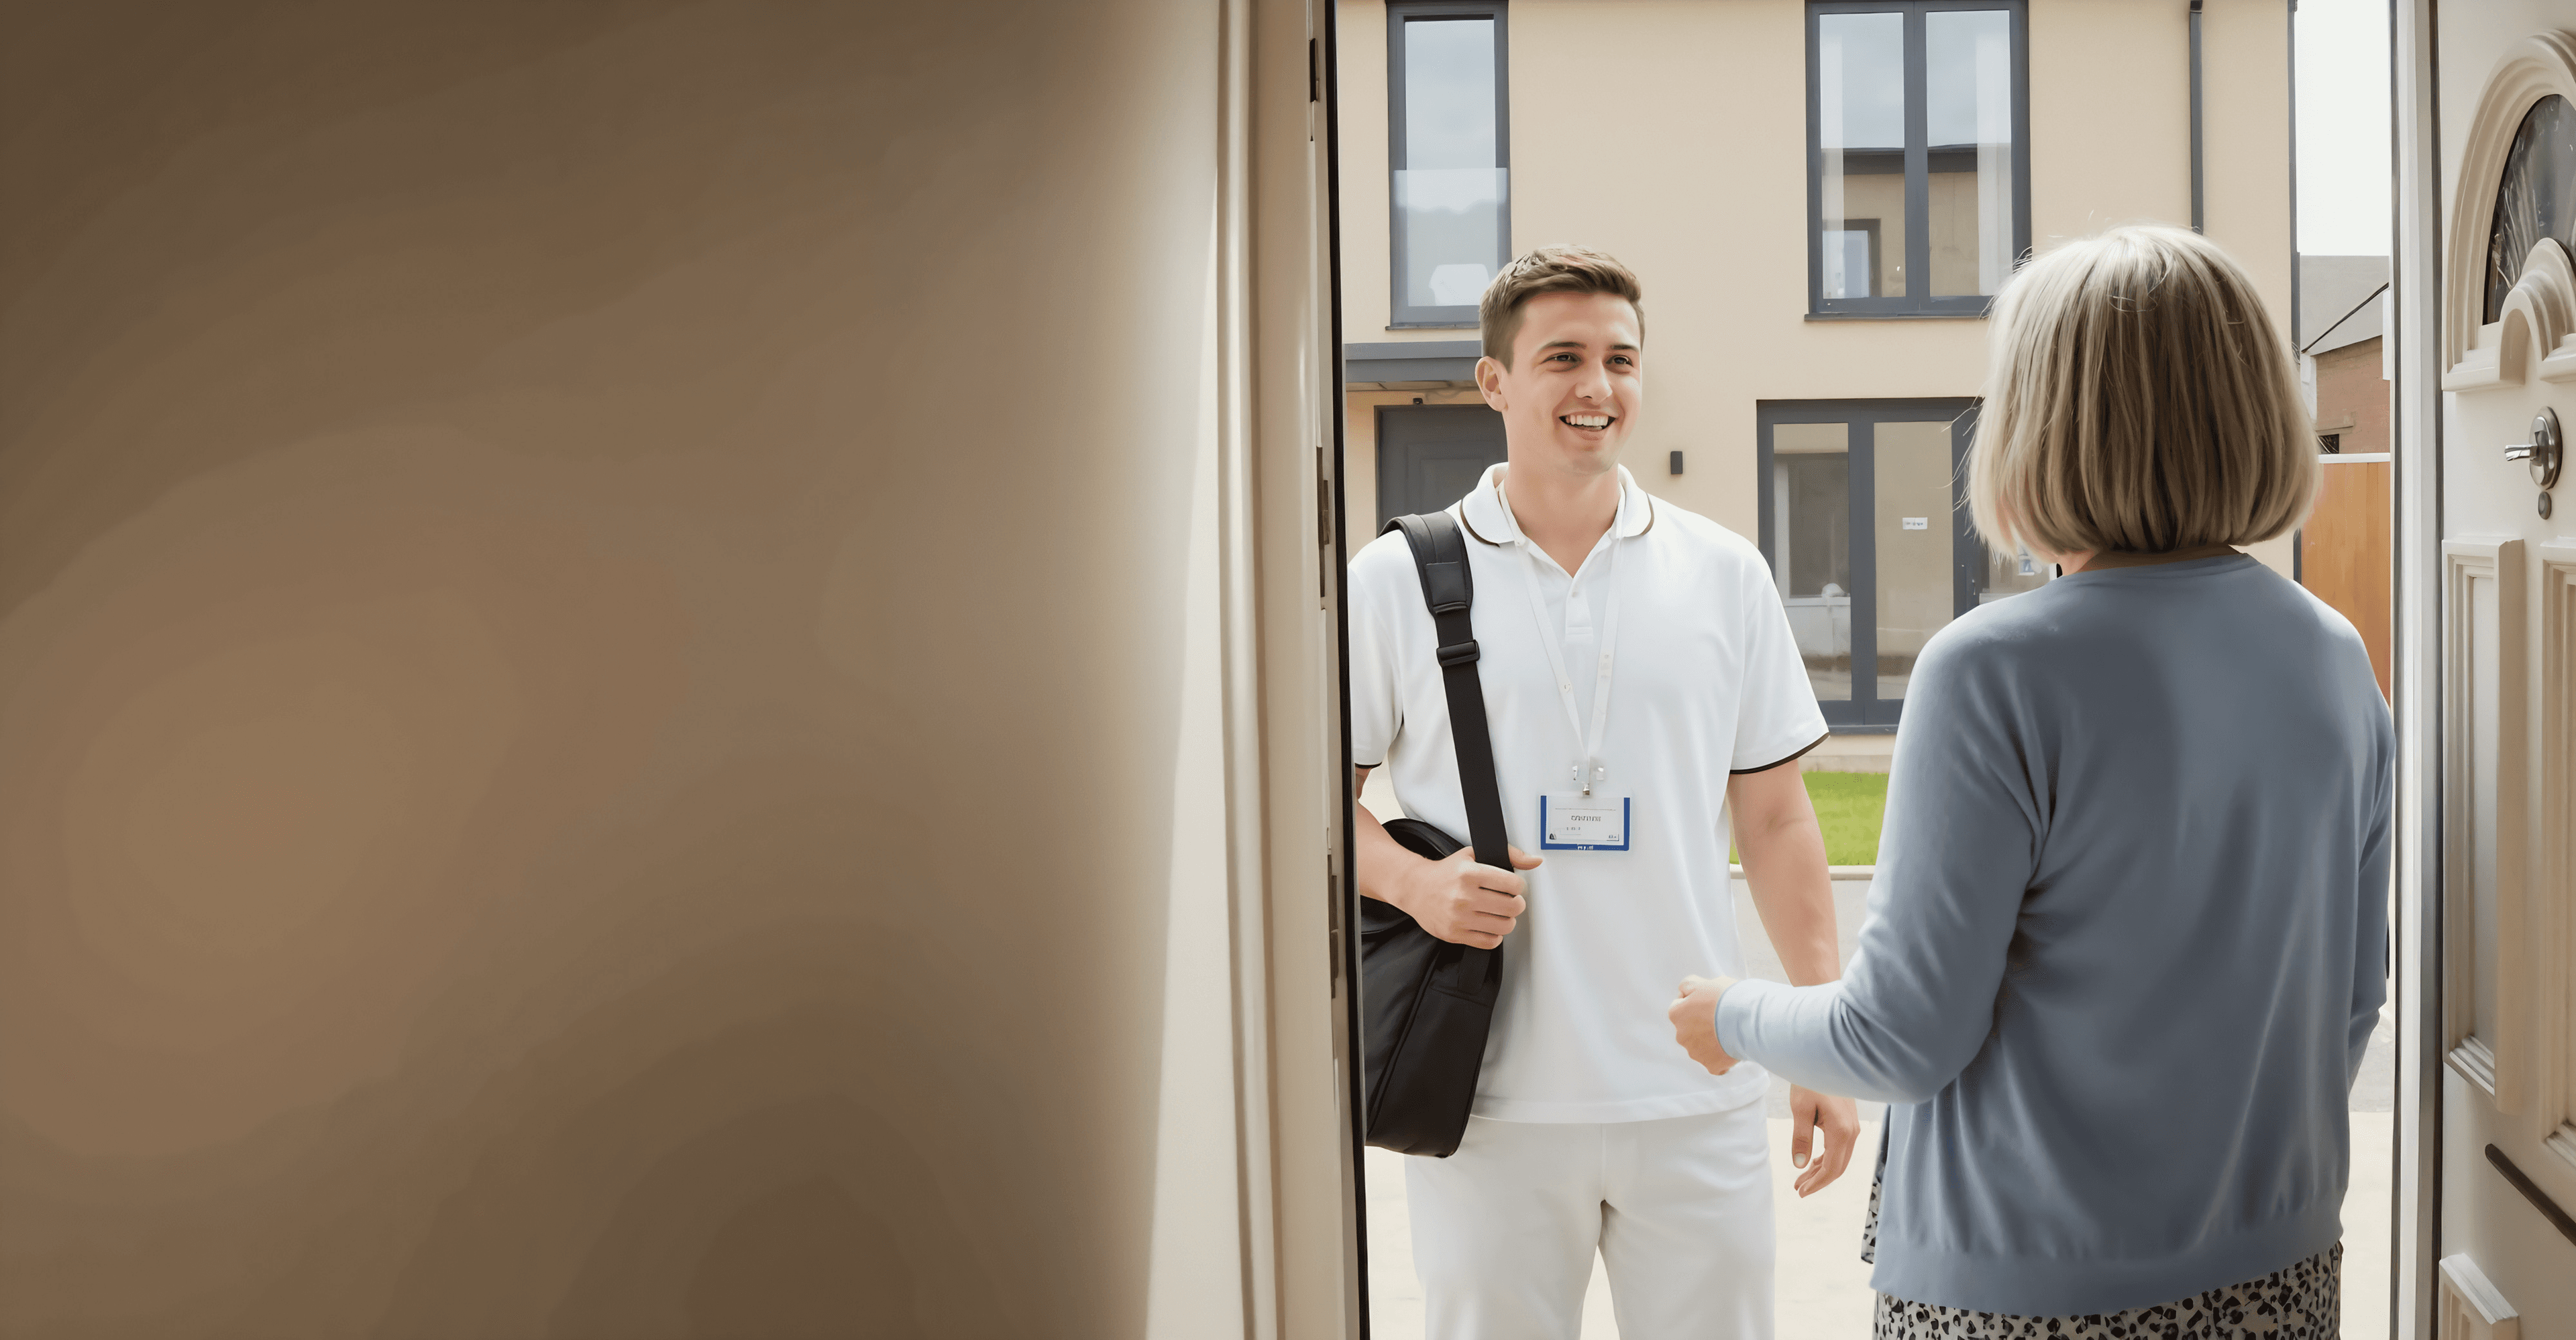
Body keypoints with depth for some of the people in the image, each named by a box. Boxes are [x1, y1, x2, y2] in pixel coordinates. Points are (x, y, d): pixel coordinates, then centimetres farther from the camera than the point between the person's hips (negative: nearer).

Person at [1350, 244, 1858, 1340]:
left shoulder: (1723, 574, 6)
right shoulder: (1395, 581, 0)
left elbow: (1776, 819, 8)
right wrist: (1417, 882, -14)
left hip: (1697, 1096, 2)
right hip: (1489, 1097, -1)